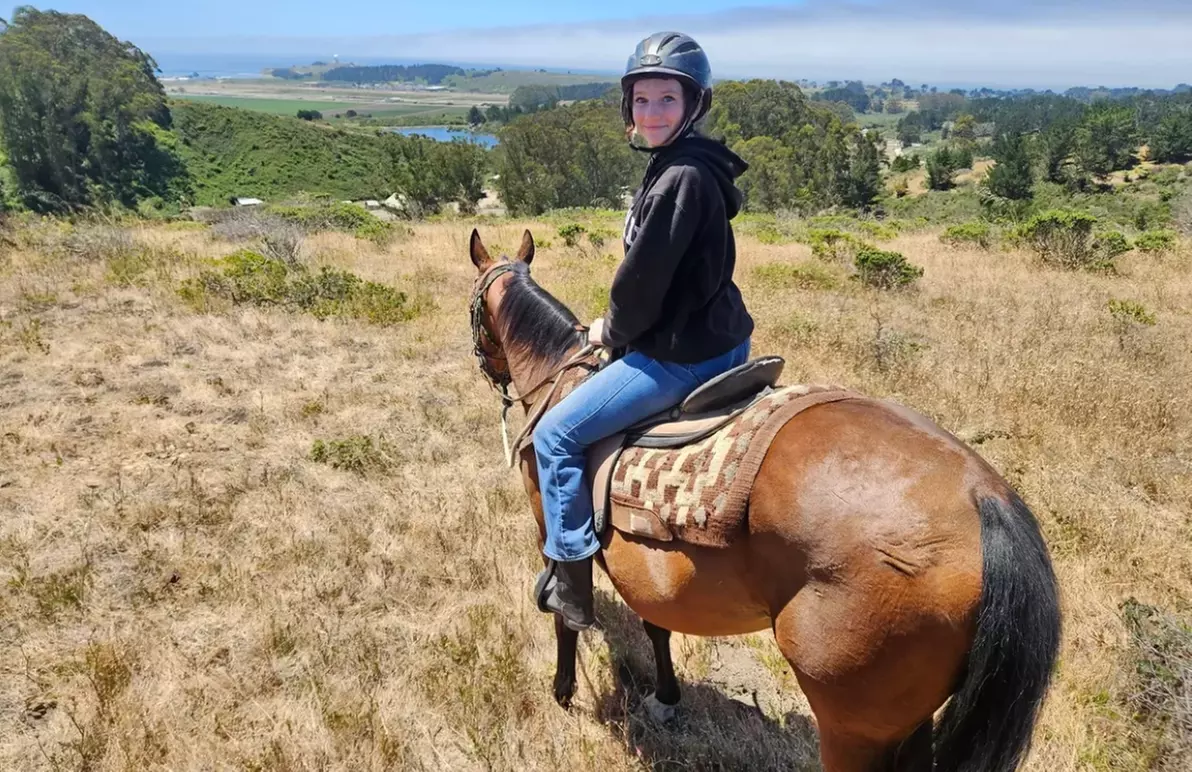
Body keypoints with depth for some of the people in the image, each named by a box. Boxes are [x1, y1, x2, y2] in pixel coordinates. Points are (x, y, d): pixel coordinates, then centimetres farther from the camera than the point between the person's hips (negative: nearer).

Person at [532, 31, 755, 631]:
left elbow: (643, 279, -20)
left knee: (555, 434, -3)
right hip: (719, 338, 11)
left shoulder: (680, 177, -22)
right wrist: (621, 328, 13)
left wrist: (611, 331, -2)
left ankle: (571, 585, 6)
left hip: (681, 353, -11)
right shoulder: (686, 166, 10)